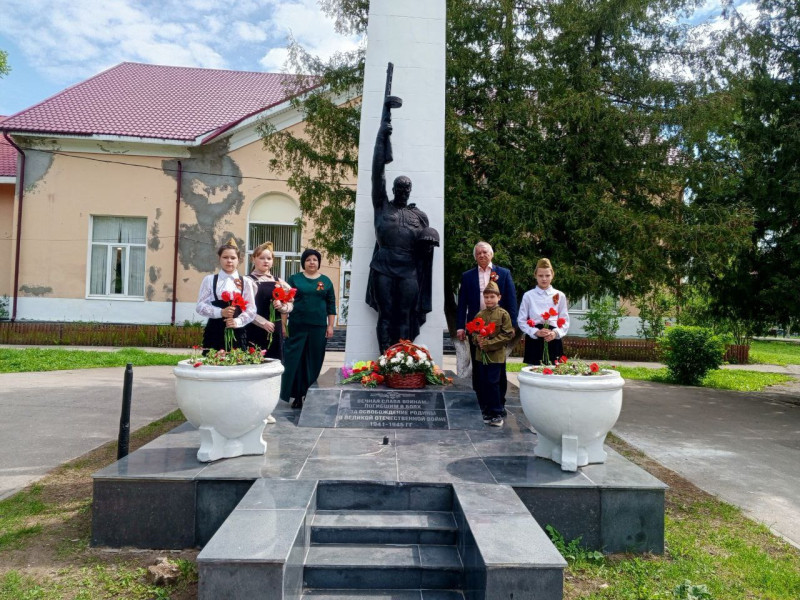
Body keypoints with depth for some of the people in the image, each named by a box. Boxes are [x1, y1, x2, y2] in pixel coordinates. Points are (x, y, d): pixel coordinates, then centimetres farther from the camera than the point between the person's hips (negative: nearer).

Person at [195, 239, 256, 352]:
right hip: (214, 332, -1)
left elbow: (251, 309, 4)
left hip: (238, 333, 1)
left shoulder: (246, 282, 7)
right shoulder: (209, 280, 5)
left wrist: (238, 321, -13)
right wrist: (221, 312, -14)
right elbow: (200, 306, 1)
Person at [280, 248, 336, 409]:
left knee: (314, 361, 5)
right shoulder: (295, 279, 6)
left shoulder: (326, 281, 10)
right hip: (297, 326, -1)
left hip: (318, 327, 1)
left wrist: (330, 326, 3)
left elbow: (331, 305, 10)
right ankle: (297, 396, 8)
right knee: (295, 360, -1)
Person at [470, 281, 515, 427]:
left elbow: (508, 334, -10)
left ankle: (497, 414, 10)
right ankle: (486, 412, 23)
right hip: (480, 355, 5)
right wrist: (477, 339, -10)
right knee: (482, 385, 10)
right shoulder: (479, 315, 8)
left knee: (493, 384, -3)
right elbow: (473, 332, 13)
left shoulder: (503, 314, -5)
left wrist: (489, 343, -15)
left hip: (496, 355, -5)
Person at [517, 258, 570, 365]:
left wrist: (556, 333, -12)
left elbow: (565, 321, 7)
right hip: (534, 341, -1)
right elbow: (521, 320, 1)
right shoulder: (528, 295, 2)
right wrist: (536, 332, -14)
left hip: (553, 341, 1)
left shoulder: (560, 296, 7)